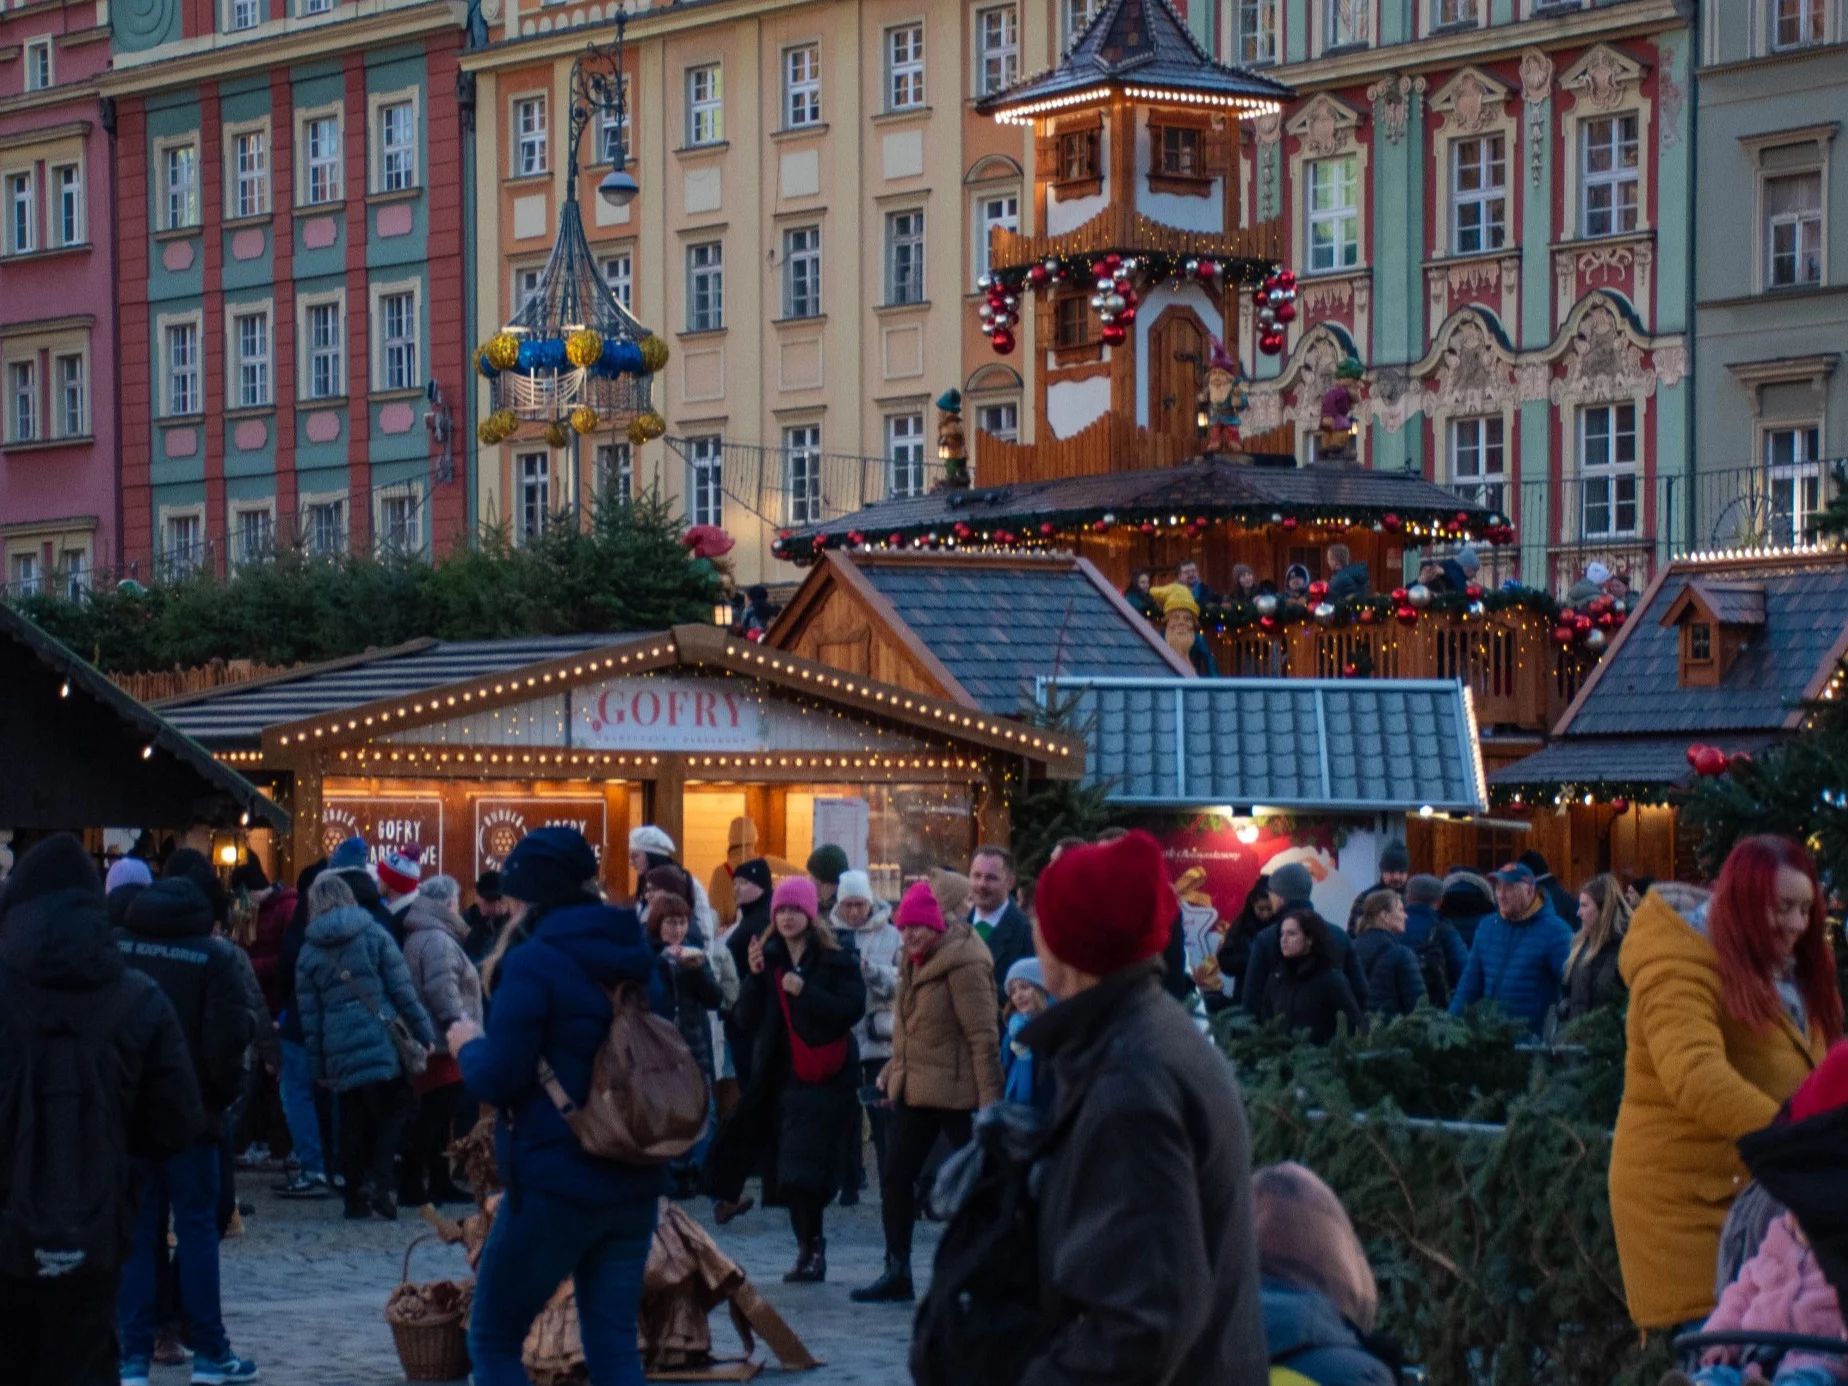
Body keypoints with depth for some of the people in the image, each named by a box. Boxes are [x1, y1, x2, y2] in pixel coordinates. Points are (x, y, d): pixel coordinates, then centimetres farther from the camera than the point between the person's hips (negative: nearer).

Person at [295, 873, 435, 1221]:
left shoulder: (309, 951, 8)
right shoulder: (374, 934, 1)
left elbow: (309, 1014, 9)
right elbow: (402, 989, -2)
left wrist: (317, 1067, 13)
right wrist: (424, 1032, 3)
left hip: (340, 1050, 3)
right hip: (382, 1044, -3)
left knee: (352, 1123, 10)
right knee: (395, 1108, 8)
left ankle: (356, 1198, 10)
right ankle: (377, 1180, -10)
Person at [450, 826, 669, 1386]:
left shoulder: (534, 963, -13)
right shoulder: (634, 956, 10)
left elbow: (498, 1079, -15)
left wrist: (468, 1045, 5)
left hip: (555, 1182, -7)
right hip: (635, 1179, 7)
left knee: (493, 1339, 6)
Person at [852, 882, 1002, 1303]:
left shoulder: (963, 964, -17)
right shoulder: (914, 961, 11)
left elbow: (983, 1036, -19)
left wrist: (989, 1099, -21)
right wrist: (893, 1070, 15)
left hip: (956, 1093, -9)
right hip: (915, 1090, 9)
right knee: (895, 1177, 7)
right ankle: (897, 1275, 14)